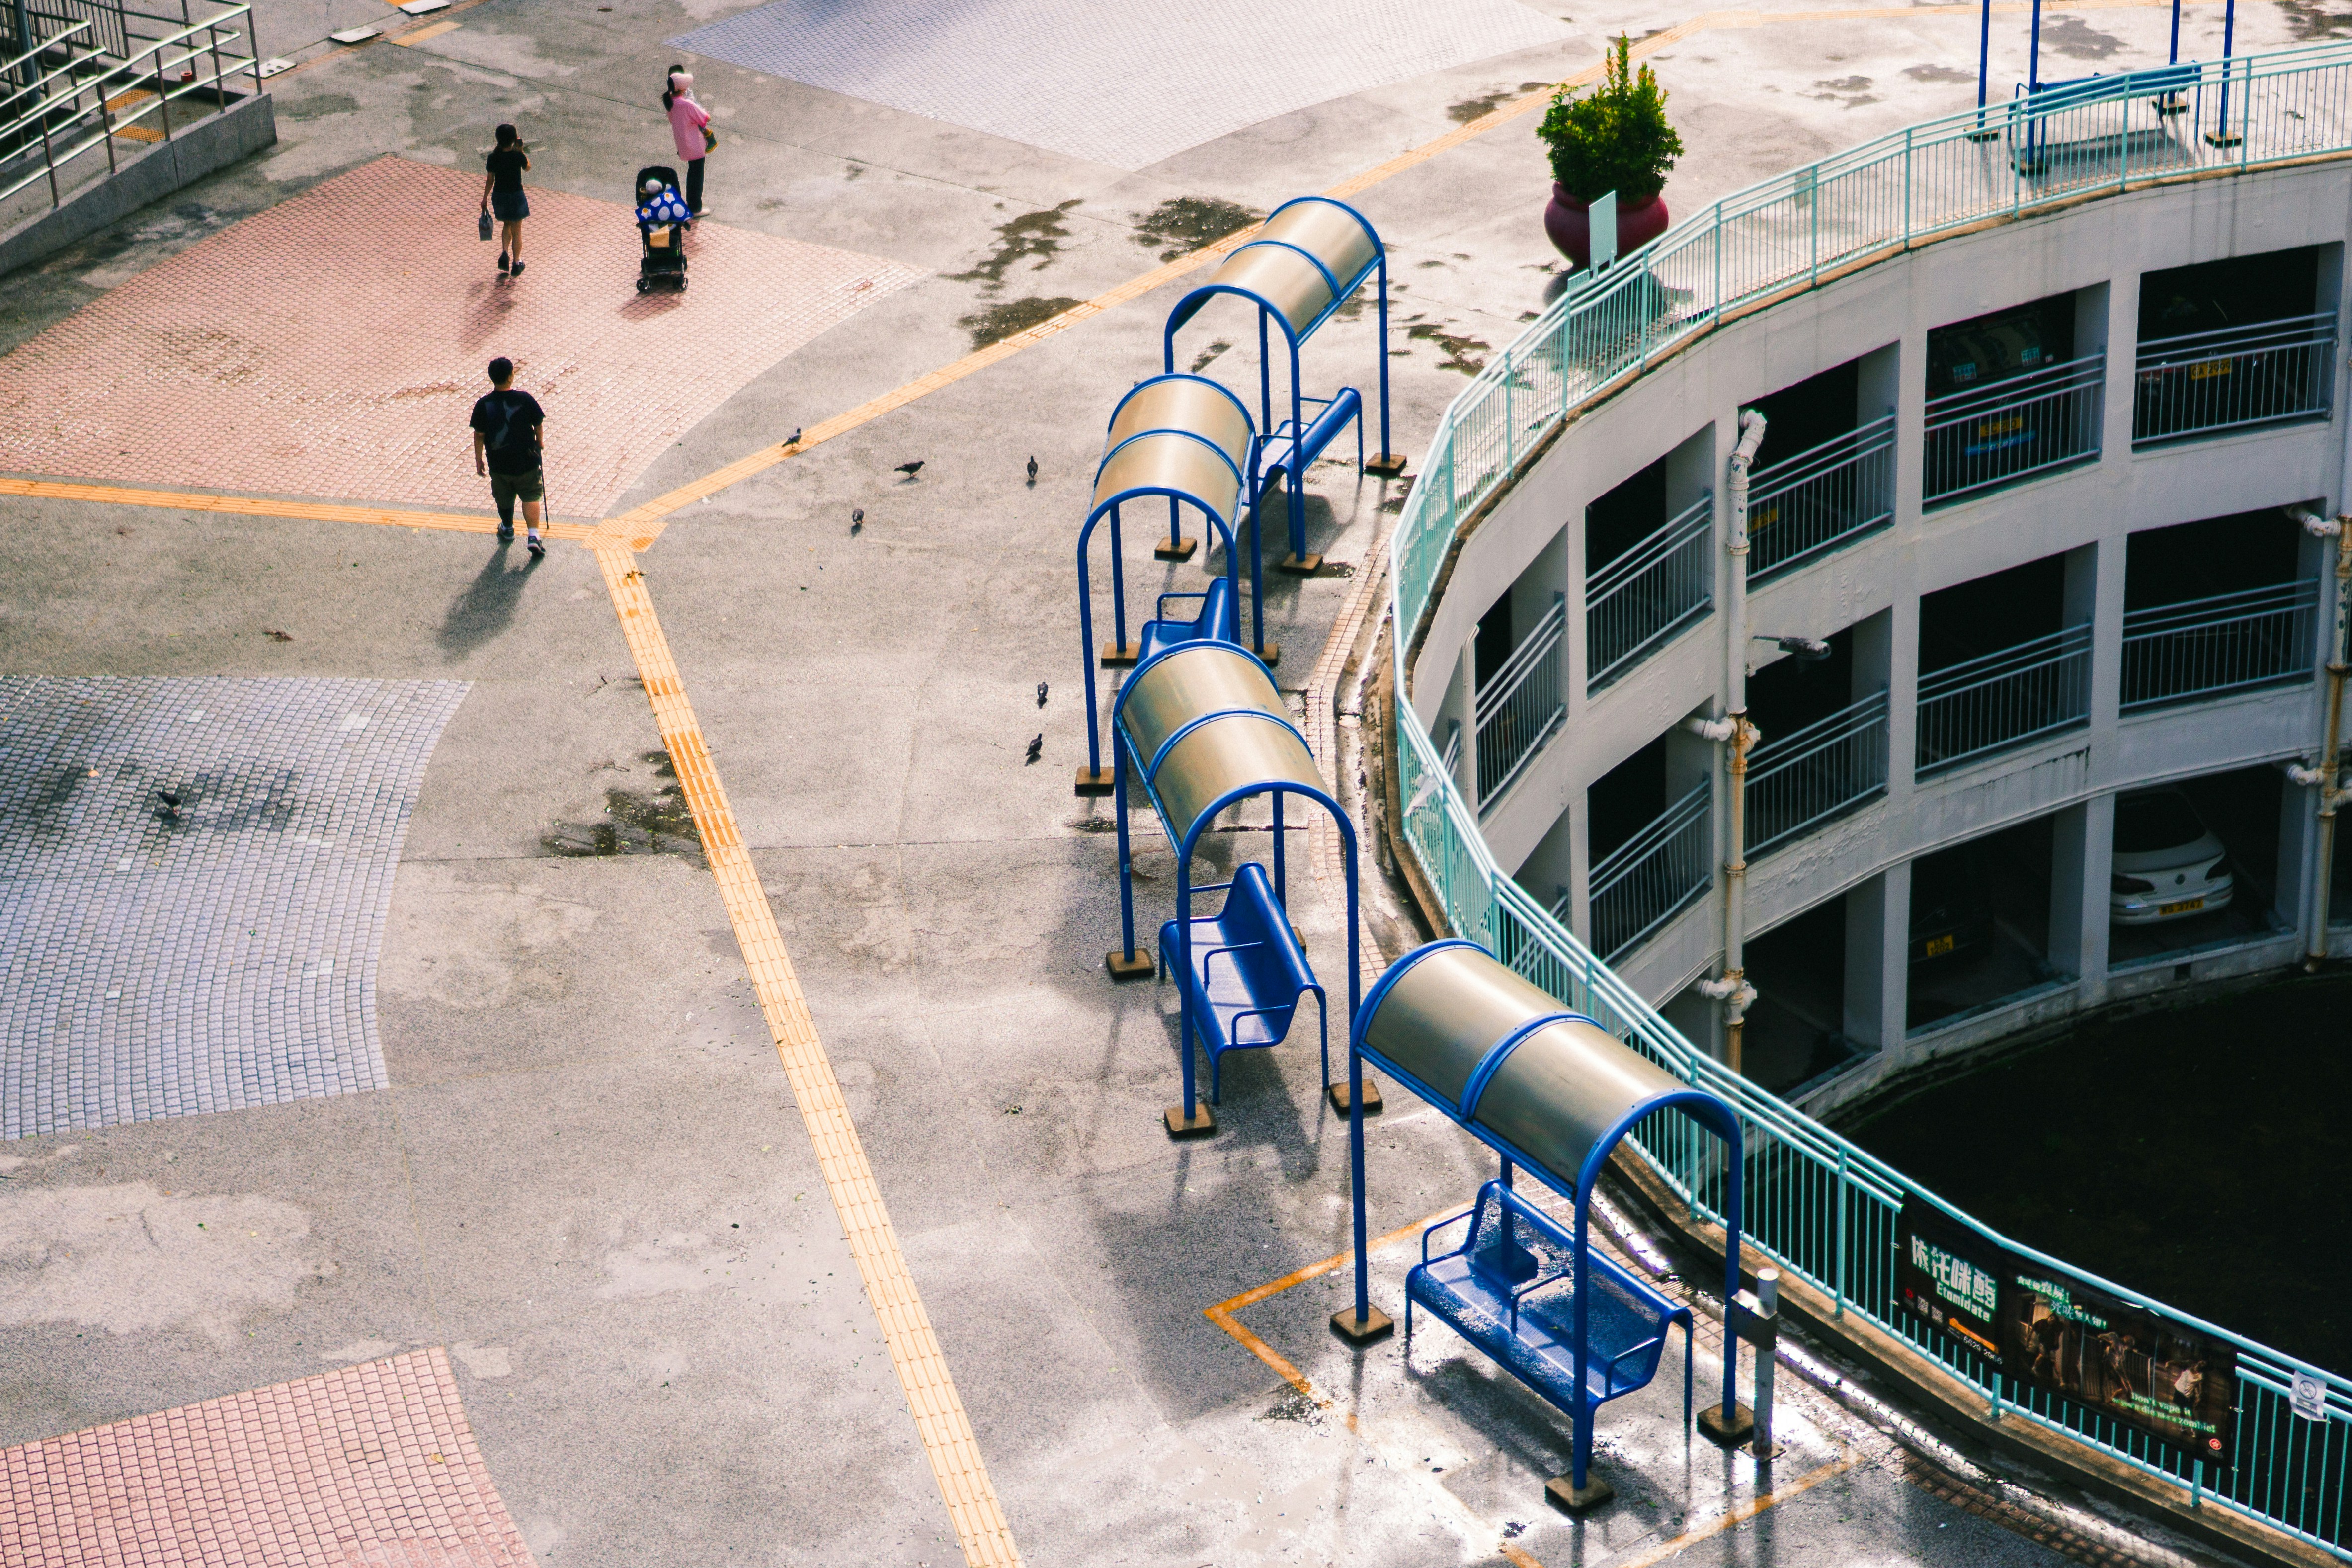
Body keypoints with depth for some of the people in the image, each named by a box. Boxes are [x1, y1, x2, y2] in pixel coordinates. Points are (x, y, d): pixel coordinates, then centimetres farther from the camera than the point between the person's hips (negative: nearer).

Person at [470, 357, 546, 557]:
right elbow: (538, 424, -3)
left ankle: (507, 529, 43)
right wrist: (540, 441, 18)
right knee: (530, 497, 12)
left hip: (498, 463, 1)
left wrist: (478, 459, 7)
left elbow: (479, 435, -7)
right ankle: (533, 535, -2)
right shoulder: (525, 400, -17)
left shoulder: (484, 405, -15)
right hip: (526, 461, -1)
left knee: (504, 498, 23)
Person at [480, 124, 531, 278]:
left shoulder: (493, 158, -10)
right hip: (516, 196, -3)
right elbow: (528, 167, 5)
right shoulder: (518, 156, -17)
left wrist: (485, 198, 9)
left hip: (499, 196, 3)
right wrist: (521, 150, 8)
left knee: (507, 225, 26)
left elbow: (490, 180, -3)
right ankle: (516, 264, 19)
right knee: (517, 231, 13)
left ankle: (504, 253, 7)